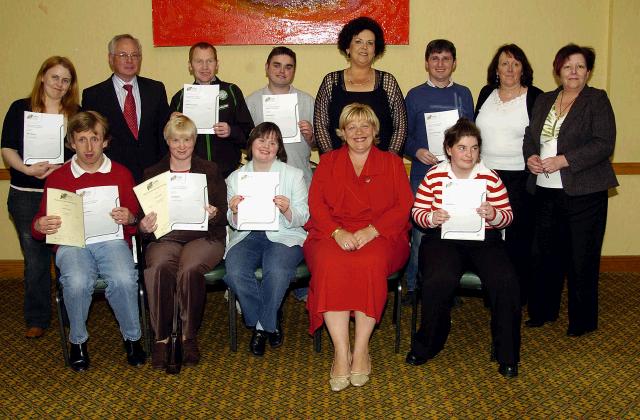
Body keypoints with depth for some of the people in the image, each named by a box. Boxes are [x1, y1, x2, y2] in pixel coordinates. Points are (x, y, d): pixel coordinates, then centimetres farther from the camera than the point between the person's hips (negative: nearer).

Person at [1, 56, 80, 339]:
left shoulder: (77, 114, 7)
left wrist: (60, 167, -16)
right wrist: (28, 169, -17)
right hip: (26, 197, 0)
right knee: (35, 260, 7)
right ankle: (37, 319, 20)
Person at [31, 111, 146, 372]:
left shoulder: (121, 174, 12)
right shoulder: (57, 178, 10)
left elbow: (136, 223, 13)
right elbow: (39, 227, 12)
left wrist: (129, 219, -10)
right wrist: (40, 226, -12)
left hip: (112, 240, 0)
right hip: (72, 243, 0)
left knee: (124, 280, -32)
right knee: (77, 282, -33)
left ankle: (132, 338, -6)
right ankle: (78, 341, -5)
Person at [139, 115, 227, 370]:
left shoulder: (210, 171, 16)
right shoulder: (152, 174, 18)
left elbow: (224, 212, 7)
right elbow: (142, 218, 10)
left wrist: (214, 214, -17)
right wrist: (143, 227, -14)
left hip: (203, 236, -1)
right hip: (165, 237, 1)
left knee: (189, 269, -33)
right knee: (160, 267, -33)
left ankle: (189, 336, -17)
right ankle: (161, 338, -23)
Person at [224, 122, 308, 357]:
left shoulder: (293, 175, 7)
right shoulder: (236, 177, 13)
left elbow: (302, 218, 3)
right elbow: (234, 224, 11)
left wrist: (287, 210, -19)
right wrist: (234, 212, -13)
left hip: (284, 236, -2)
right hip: (247, 236, 2)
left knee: (276, 271, -34)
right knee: (235, 272, -29)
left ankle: (263, 325, -6)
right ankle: (271, 322, -4)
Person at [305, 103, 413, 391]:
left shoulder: (392, 163, 18)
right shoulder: (328, 162, 21)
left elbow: (403, 206, 5)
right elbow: (316, 203, 7)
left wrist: (371, 230, -13)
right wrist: (337, 232, -13)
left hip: (379, 235, -1)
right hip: (334, 234, 1)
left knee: (370, 262, -36)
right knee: (330, 264, -34)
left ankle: (361, 349, -25)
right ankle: (341, 351, -32)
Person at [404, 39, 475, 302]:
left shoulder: (463, 94, 10)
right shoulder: (415, 95, 4)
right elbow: (404, 134, 4)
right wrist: (417, 151, -14)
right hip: (423, 173, -2)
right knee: (420, 231, 1)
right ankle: (414, 285, 14)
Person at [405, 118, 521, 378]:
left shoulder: (491, 178, 6)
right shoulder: (434, 176, 4)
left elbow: (508, 217, 5)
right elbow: (417, 211, 5)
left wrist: (493, 215, -17)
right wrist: (431, 218, -17)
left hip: (484, 239, 1)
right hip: (443, 239, -1)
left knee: (505, 281, -25)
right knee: (440, 280, -31)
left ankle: (507, 354, -4)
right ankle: (426, 346, -5)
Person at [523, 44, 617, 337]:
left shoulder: (597, 100, -2)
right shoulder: (544, 101, 15)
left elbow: (604, 144, -11)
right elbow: (530, 136, 18)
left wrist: (563, 160, -18)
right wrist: (531, 156, -5)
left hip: (583, 192, -5)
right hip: (546, 191, 5)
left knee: (582, 258, 1)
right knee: (545, 255, 10)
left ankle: (583, 321, 15)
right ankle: (543, 311, 27)